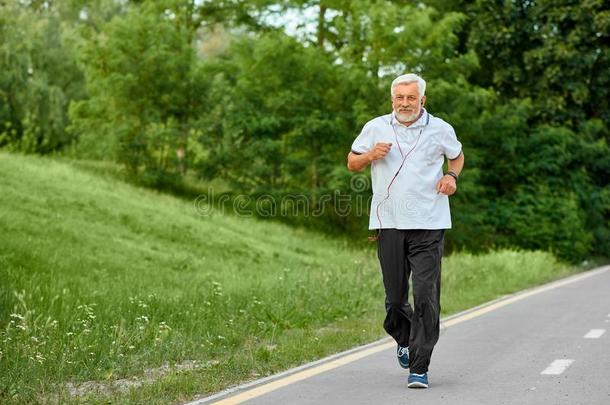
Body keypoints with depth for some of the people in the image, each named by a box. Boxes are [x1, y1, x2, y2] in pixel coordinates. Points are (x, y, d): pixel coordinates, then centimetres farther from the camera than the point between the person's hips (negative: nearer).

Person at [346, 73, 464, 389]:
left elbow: (457, 156, 24)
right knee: (395, 296, 7)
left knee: (426, 296, -10)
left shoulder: (440, 130, 6)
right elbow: (351, 163, 15)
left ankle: (419, 368, -4)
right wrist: (370, 155, -7)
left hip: (428, 224, -1)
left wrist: (451, 176, 2)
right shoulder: (375, 128, 7)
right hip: (389, 223, 1)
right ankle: (405, 340, 39)